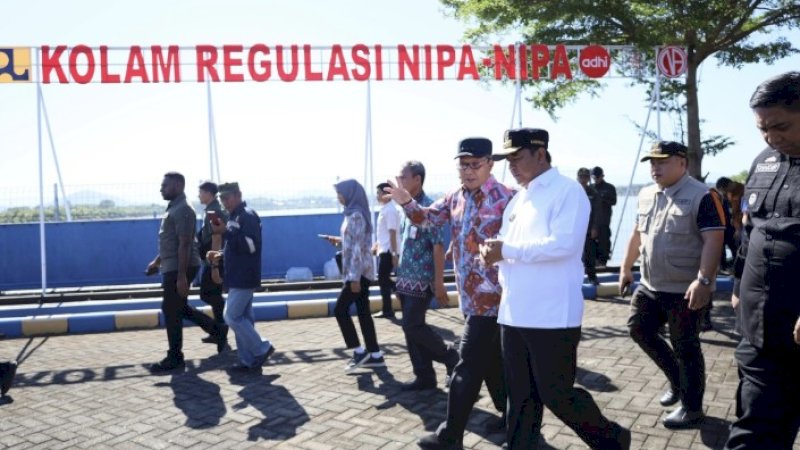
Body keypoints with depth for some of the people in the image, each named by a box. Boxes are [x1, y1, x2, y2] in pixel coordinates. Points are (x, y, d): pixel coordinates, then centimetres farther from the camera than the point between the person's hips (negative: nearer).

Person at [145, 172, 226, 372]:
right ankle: (218, 331, 23)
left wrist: (181, 276, -25)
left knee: (171, 311, -3)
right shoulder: (173, 208, 16)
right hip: (171, 267, 10)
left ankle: (174, 358, 8)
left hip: (179, 268, -10)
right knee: (179, 308, 17)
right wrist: (157, 262, 24)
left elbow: (184, 245, -22)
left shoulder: (182, 210, -16)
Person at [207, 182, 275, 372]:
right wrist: (221, 255, 8)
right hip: (238, 276, 10)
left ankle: (262, 349, 2)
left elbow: (250, 246, -25)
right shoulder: (234, 217, 17)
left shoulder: (248, 215, -14)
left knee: (231, 316, -9)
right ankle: (249, 360, 15)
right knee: (242, 317, 10)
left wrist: (225, 232, -23)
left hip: (244, 277, -10)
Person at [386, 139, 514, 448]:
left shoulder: (506, 198, -13)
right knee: (491, 360, 19)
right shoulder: (455, 198, 10)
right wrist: (406, 202, -11)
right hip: (471, 295, 8)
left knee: (468, 367, -4)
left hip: (491, 296, -8)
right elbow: (427, 216, 7)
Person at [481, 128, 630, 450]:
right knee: (520, 397, 13)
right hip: (515, 313, 8)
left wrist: (506, 250, -19)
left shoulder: (567, 191, -8)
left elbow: (564, 243, -21)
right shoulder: (518, 199, 17)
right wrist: (494, 251, -3)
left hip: (552, 315, -7)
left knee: (556, 395, 2)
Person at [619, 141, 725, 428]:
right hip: (650, 286, 8)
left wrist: (703, 280, -29)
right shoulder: (646, 195, 9)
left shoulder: (702, 196, -14)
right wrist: (626, 267, 20)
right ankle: (676, 379, 34)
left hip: (685, 290, -7)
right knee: (639, 330, 13)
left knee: (685, 347, 3)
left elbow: (713, 240, -21)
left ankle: (692, 408, 20)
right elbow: (638, 234, 19)